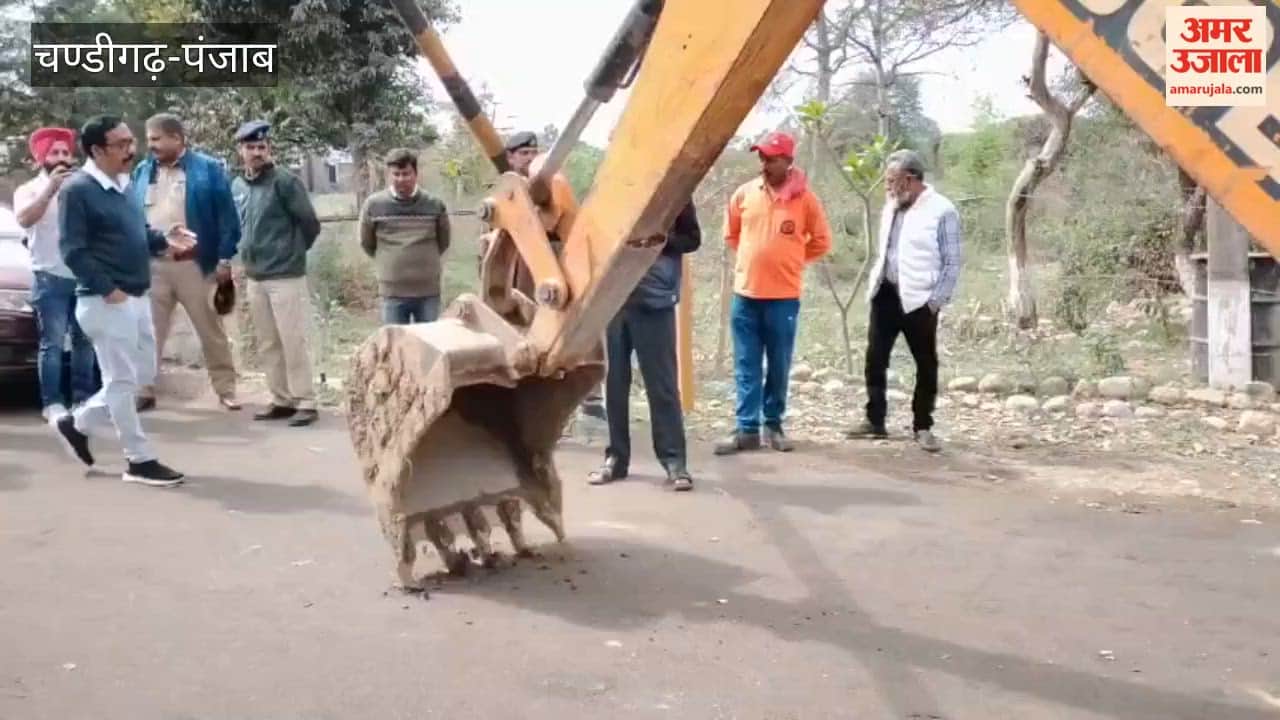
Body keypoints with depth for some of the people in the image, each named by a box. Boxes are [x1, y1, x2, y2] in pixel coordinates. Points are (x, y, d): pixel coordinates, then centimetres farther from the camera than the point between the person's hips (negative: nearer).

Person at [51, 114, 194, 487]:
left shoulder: (123, 185, 13)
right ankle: (140, 461, 9)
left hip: (137, 298, 9)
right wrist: (107, 289, -20)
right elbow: (73, 250, -17)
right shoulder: (77, 190, -13)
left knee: (142, 375, 16)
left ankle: (77, 423, 31)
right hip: (106, 302, -9)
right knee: (122, 380, -1)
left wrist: (163, 239, 0)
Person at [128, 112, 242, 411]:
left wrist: (225, 259, -10)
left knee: (211, 330, 7)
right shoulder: (141, 172, 11)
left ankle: (226, 389, 16)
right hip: (151, 265, 3)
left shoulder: (208, 169, -2)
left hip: (194, 264, -3)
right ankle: (144, 390, 16)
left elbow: (226, 216, -5)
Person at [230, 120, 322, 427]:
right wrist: (249, 256, 16)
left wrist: (295, 251, 4)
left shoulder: (285, 181, -10)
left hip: (286, 275, -6)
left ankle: (305, 402, 3)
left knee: (293, 342, -5)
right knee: (268, 344, 10)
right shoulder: (237, 186, 9)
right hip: (254, 277, 7)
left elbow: (310, 224, -8)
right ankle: (281, 400, 20)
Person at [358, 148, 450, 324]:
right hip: (393, 292, -1)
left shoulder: (435, 205, -3)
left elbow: (443, 243, 13)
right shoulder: (373, 205, -5)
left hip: (429, 291, 1)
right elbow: (367, 244, 10)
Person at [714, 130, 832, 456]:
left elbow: (821, 241, 7)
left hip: (784, 296, -2)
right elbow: (731, 234, 17)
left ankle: (774, 425, 19)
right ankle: (747, 429, 8)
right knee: (747, 367, 4)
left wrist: (789, 259, 8)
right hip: (746, 293, 2)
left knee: (779, 366, 7)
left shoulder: (804, 198, -3)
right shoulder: (744, 194, 2)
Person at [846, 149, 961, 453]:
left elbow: (952, 263, -9)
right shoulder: (891, 208, 10)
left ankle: (923, 427, 15)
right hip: (885, 295, 6)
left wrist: (937, 300, -13)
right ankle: (875, 421, 17)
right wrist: (873, 284, 11)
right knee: (875, 358, 7)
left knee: (926, 365, 5)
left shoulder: (942, 210, -11)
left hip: (919, 300, -6)